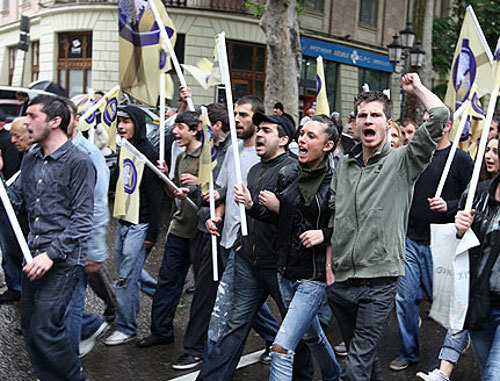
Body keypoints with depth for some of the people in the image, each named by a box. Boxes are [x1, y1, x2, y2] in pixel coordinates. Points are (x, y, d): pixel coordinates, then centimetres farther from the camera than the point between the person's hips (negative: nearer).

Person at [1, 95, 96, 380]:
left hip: (65, 259, -7)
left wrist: (52, 254, -19)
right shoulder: (31, 160, 13)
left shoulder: (79, 162, -10)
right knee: (29, 327, 12)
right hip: (35, 255, 8)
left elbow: (82, 218, -13)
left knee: (44, 329, -9)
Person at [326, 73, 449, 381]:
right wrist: (328, 265, 11)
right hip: (340, 282, 5)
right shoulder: (344, 165, 11)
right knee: (363, 356, 20)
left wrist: (417, 88, 2)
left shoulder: (403, 162, -3)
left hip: (379, 285, -5)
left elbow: (440, 116, -15)